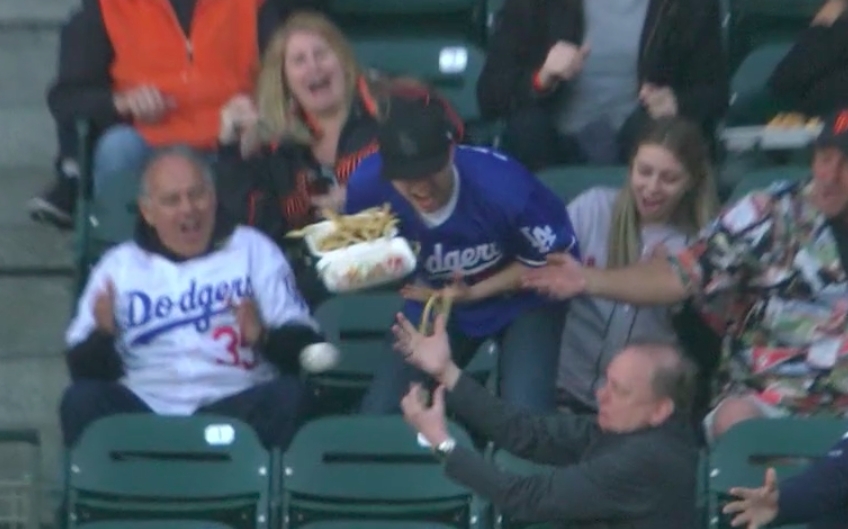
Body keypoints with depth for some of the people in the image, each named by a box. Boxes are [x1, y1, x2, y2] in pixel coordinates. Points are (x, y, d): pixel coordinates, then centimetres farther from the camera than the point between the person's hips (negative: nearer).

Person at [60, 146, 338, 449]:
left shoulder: (253, 250, 17)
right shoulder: (119, 265, 18)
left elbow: (303, 343, 8)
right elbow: (82, 368, 11)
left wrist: (264, 337, -14)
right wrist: (102, 335, -11)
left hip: (234, 407, 0)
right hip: (144, 409, 1)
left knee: (287, 395, -31)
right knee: (82, 400, -28)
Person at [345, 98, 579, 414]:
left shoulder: (501, 185, -35)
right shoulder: (368, 185, -25)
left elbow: (555, 258, -18)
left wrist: (473, 293, -26)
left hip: (520, 301, -3)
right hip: (436, 302, 3)